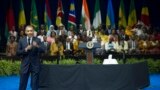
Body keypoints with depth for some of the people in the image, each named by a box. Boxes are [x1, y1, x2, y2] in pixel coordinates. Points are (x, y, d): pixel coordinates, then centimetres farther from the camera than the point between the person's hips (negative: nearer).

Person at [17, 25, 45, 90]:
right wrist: (26, 49, -16)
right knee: (22, 84, 7)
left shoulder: (37, 40, 0)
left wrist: (37, 46, -29)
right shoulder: (21, 40, 3)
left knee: (35, 85, 7)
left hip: (35, 65, -1)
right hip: (25, 64, 1)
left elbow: (43, 50, -10)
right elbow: (18, 52, 0)